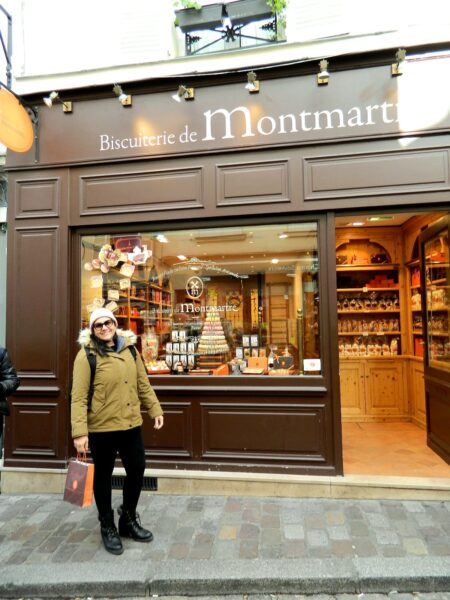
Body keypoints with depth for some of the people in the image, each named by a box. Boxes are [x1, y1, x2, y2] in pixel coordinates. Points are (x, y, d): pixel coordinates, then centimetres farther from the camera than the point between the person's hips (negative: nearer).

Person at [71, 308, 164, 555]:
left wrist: (155, 410, 10)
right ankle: (107, 527, 36)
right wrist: (79, 432, -19)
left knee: (137, 469, 14)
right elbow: (79, 396, -14)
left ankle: (128, 519, 39)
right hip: (101, 428, -5)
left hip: (131, 424, 5)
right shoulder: (87, 355, -11)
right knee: (103, 476, 13)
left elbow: (143, 384, 10)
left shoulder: (129, 349, 5)